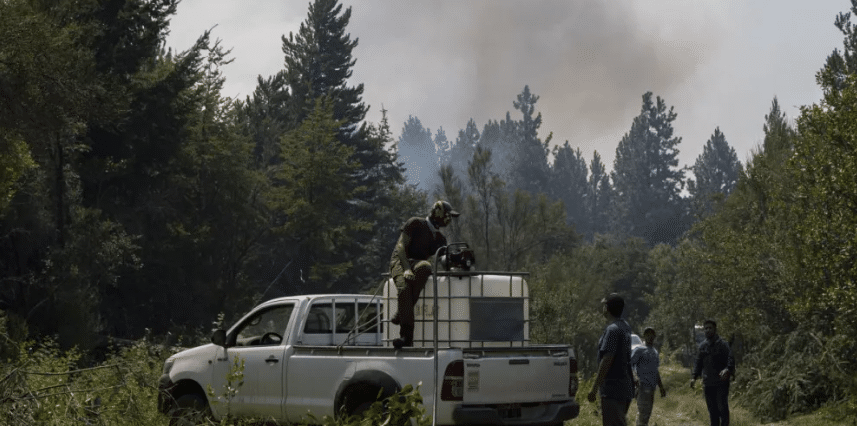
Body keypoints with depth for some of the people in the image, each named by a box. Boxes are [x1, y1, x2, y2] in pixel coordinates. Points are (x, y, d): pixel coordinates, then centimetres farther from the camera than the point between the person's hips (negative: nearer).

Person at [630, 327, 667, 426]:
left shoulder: (655, 352, 23)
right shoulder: (639, 350, -2)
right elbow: (630, 364, -14)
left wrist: (661, 387, 27)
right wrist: (634, 377, -31)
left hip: (651, 388, 8)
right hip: (643, 386, -8)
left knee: (647, 414, 9)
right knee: (642, 412, -14)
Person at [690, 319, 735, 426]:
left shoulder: (722, 344, -3)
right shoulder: (702, 346, 14)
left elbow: (730, 359, -14)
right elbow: (698, 363, 18)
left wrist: (727, 370, -34)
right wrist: (694, 377, 5)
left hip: (721, 382, -5)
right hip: (708, 383, 5)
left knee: (722, 408, -8)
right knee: (712, 409, 8)